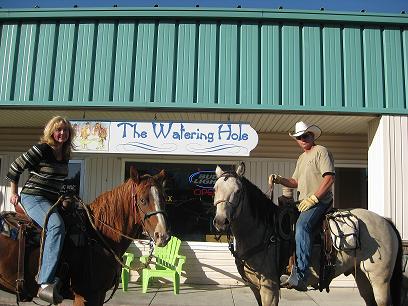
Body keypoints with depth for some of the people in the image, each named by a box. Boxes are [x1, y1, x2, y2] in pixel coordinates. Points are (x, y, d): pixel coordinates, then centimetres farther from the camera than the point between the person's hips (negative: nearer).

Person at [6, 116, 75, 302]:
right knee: (57, 226, -33)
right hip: (32, 197, -9)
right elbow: (14, 169, -4)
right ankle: (46, 283, -38)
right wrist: (14, 193, 2)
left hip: (52, 200, 9)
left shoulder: (65, 155, 13)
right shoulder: (41, 150, -10)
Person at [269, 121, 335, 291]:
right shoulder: (301, 158, 24)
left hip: (320, 201, -10)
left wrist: (313, 198, -19)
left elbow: (329, 178, -13)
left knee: (302, 226, -31)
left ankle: (300, 276, -37)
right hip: (304, 202, 10)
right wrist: (279, 180, 5)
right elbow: (295, 182, 24)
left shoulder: (321, 151, -2)